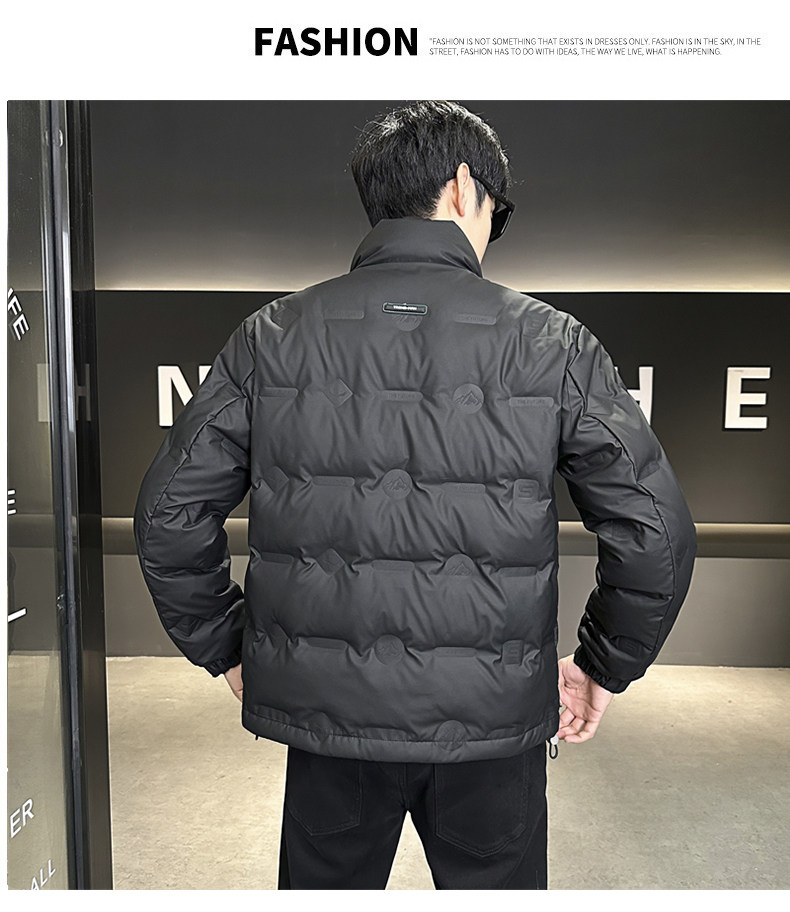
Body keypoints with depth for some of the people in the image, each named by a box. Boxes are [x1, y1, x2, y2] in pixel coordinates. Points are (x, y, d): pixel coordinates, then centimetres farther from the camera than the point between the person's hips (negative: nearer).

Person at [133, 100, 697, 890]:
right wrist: (604, 669, 8)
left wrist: (229, 651, 10)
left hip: (328, 708, 2)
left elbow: (169, 514, -2)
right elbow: (656, 534, -6)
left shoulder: (272, 336, -4)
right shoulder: (551, 342, -7)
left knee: (324, 884, 26)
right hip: (492, 718, 0)